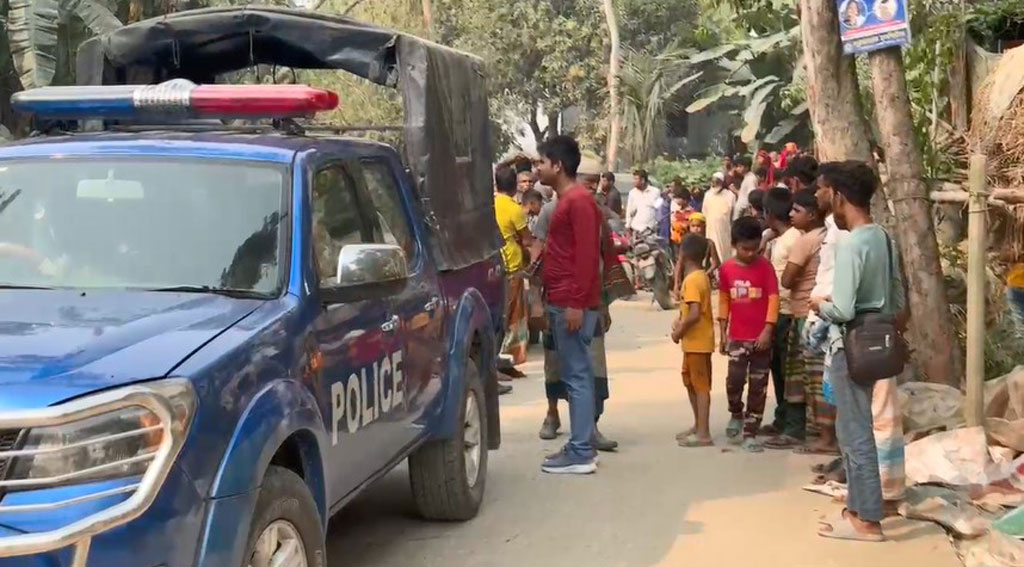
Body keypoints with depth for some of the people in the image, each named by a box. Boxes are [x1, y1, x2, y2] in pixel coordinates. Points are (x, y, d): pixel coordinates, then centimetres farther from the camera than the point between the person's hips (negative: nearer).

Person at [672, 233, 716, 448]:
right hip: (695, 340, 10)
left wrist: (679, 332, -14)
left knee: (701, 385, -5)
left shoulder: (691, 280, -19)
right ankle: (698, 426, 29)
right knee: (691, 381, 19)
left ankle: (703, 434, -1)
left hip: (697, 341, -10)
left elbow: (695, 314, -26)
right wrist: (680, 321, 7)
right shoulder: (702, 276, 10)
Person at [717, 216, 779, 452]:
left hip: (761, 337, -1)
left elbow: (773, 298, -8)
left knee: (758, 385, 4)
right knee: (735, 379, -10)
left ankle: (751, 432, 15)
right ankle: (736, 415, 21)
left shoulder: (765, 266, -6)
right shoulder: (726, 269, 1)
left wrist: (768, 330, -15)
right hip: (737, 336, 1)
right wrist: (723, 332, 8)